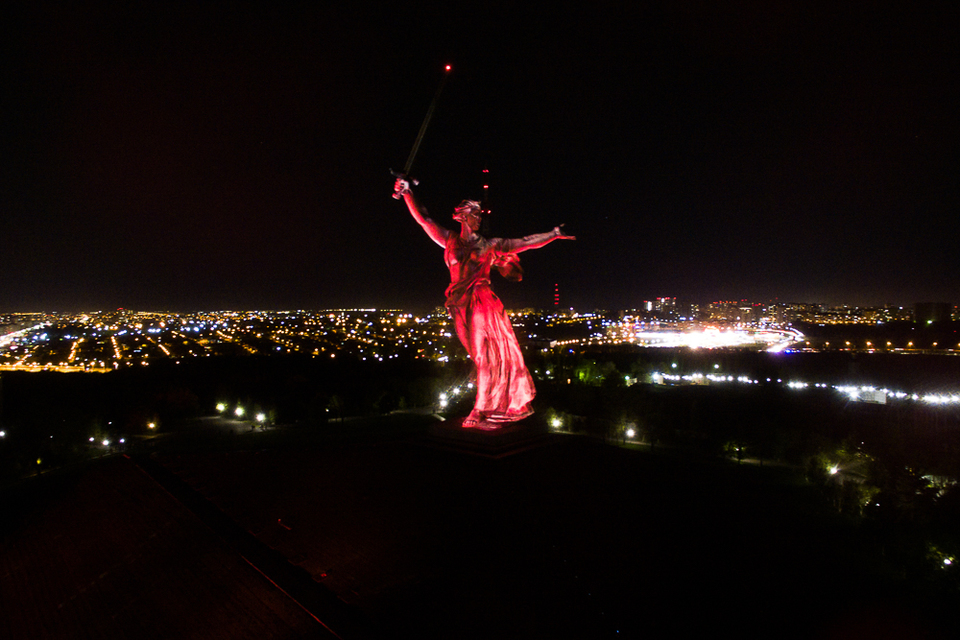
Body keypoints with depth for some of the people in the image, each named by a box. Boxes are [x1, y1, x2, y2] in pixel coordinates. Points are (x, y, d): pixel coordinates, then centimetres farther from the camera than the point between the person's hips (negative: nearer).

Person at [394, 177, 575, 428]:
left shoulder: (491, 245, 11)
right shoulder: (450, 240, 12)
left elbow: (526, 242, 12)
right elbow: (423, 219, 11)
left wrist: (553, 234, 11)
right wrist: (407, 193, 5)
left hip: (483, 302, 0)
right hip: (462, 306, 0)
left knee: (495, 354, -5)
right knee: (485, 357, -1)